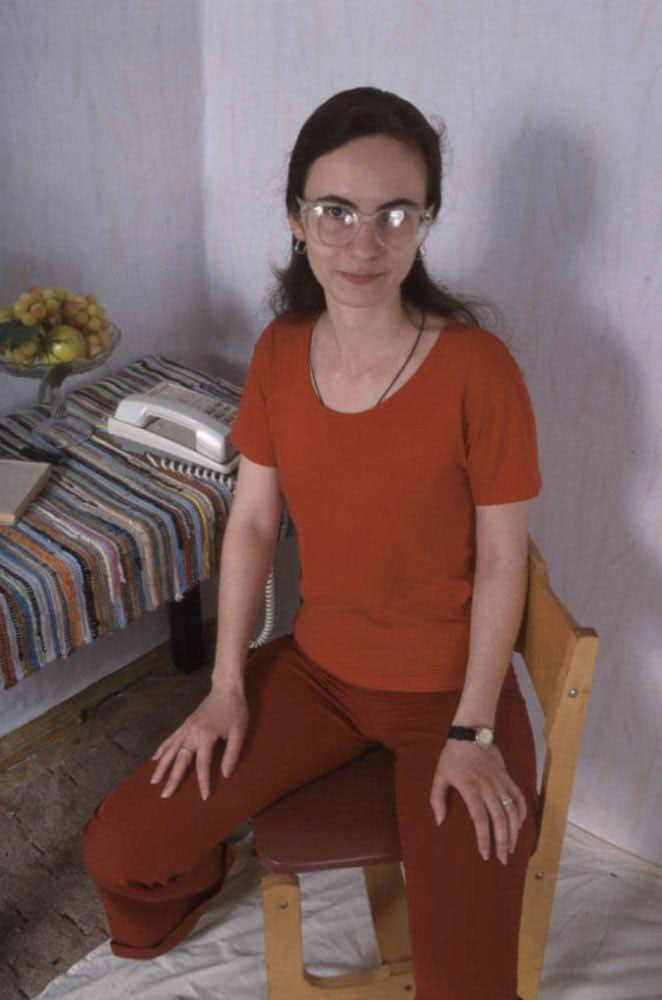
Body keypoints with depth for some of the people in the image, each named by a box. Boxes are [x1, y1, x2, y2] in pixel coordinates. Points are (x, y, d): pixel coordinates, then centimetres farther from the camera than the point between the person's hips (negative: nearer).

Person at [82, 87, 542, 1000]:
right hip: (316, 667, 4)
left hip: (450, 689, -3)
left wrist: (471, 734, -12)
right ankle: (198, 877, 35)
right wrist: (226, 687, -1)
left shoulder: (477, 369, -19)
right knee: (121, 850, -2)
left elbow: (500, 560, -12)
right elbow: (252, 522, 0)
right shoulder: (279, 351, -5)